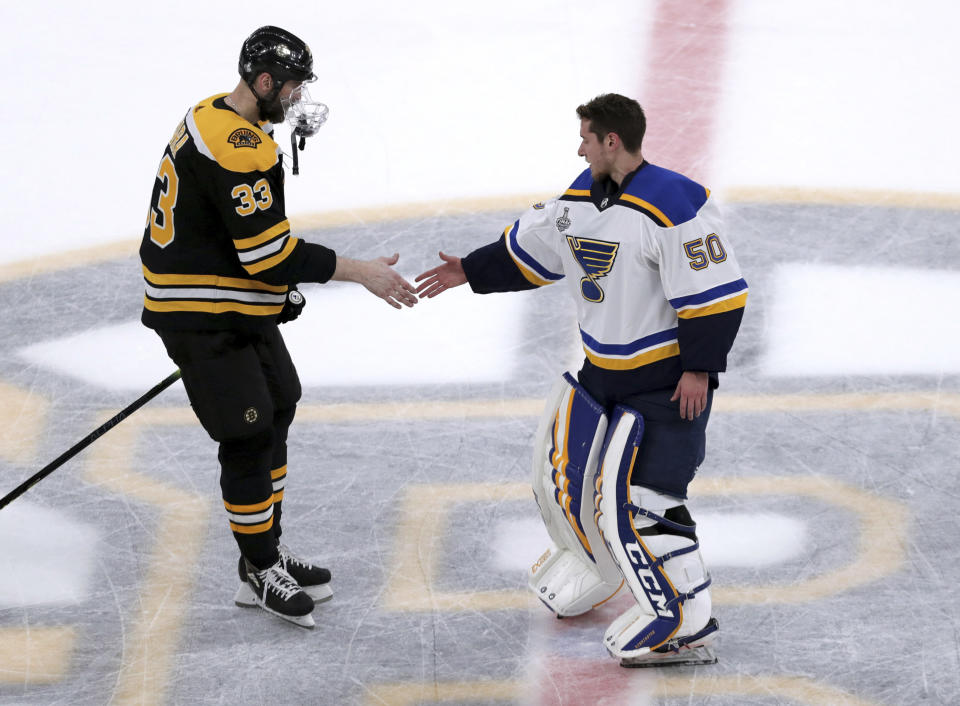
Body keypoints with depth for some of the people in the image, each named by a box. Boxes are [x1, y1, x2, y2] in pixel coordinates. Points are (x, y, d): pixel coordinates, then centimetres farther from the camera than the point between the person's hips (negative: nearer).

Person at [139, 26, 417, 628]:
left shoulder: (215, 120, 9)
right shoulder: (235, 148, -25)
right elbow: (268, 253, -27)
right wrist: (360, 272, -20)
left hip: (240, 308, 11)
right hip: (201, 319, -11)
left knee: (275, 415, 18)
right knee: (248, 438, -6)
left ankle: (269, 550, 28)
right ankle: (261, 575, 5)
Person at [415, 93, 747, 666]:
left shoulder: (674, 205, -24)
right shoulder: (581, 199, 4)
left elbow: (718, 291, -23)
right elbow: (530, 252, 21)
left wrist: (699, 368, -21)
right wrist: (470, 271, 24)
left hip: (669, 378, -9)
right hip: (605, 369, 9)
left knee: (635, 499, -15)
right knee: (564, 463, 17)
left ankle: (686, 627, -10)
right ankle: (595, 568, 42)